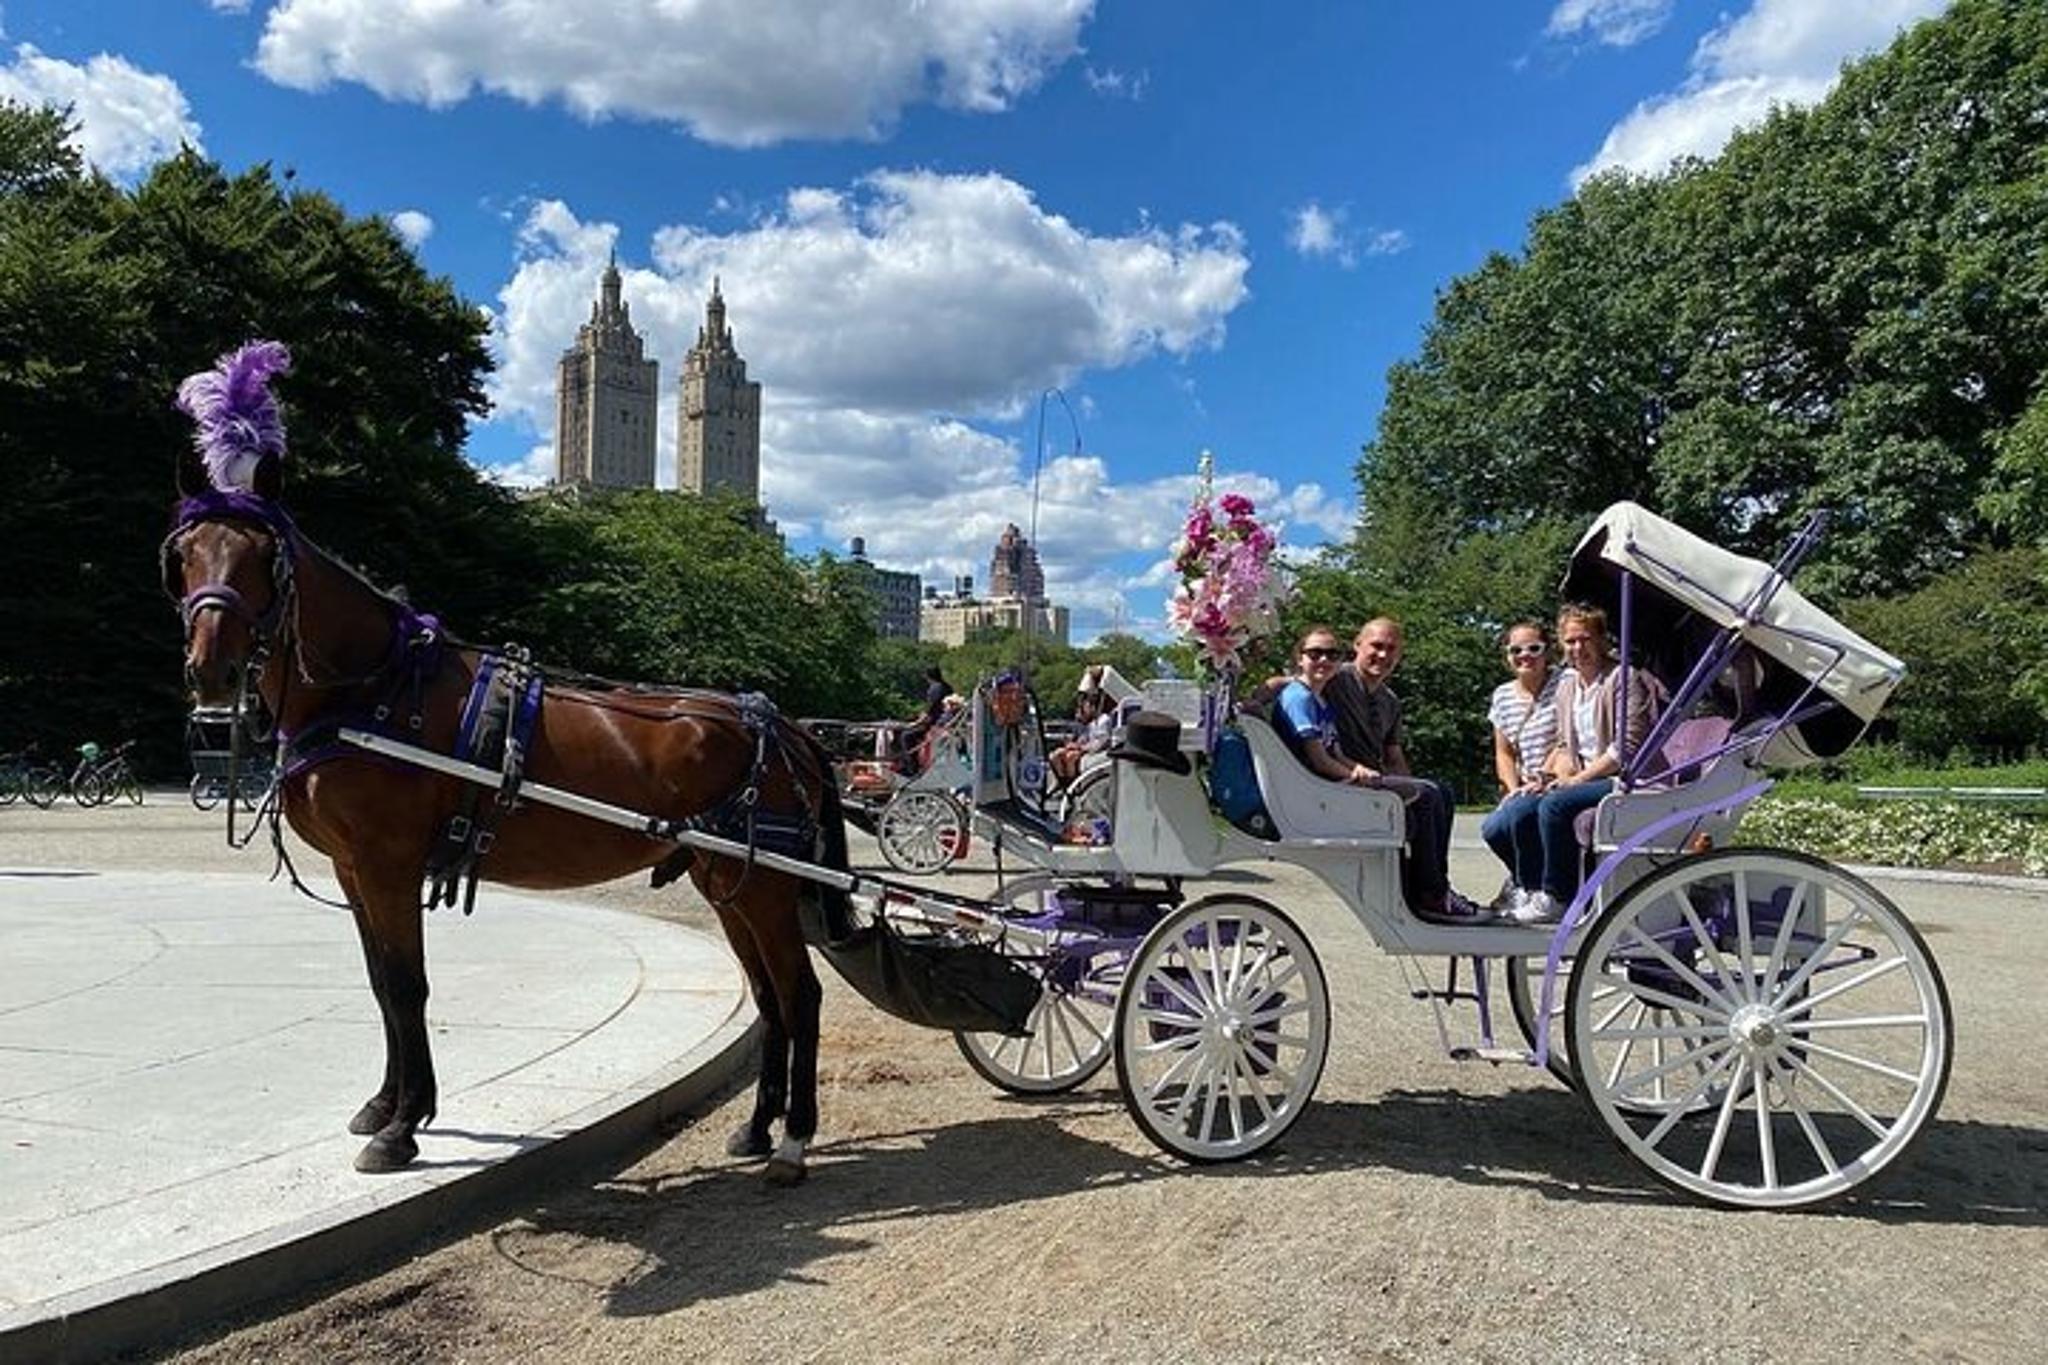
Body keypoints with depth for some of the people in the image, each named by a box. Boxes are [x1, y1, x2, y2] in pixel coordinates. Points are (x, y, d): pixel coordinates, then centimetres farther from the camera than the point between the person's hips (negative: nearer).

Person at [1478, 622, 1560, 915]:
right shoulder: (1502, 696, 13)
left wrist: (1544, 781, -18)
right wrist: (1514, 788, -2)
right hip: (1525, 790, 6)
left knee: (1518, 814, -31)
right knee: (1491, 829, -18)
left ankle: (1533, 888, -7)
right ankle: (1521, 877, 14)